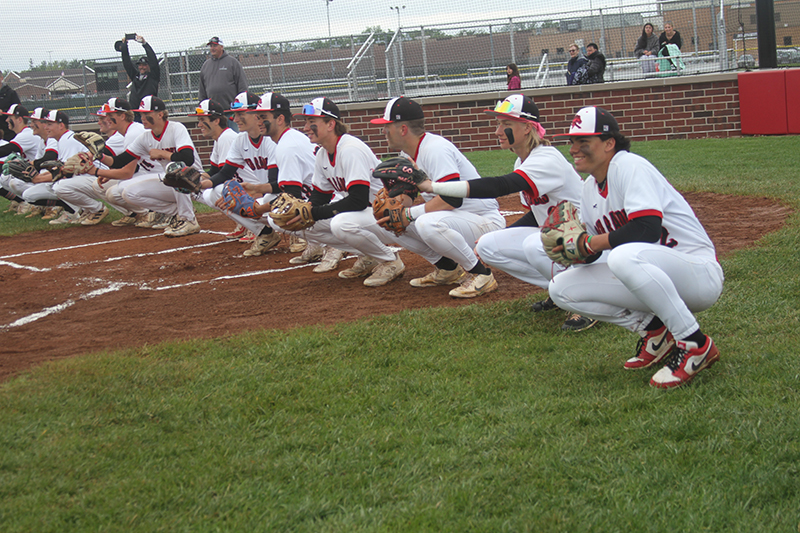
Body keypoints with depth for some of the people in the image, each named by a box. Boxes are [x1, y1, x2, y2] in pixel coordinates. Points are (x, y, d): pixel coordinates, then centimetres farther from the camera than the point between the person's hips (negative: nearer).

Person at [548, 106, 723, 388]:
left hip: (700, 273, -9)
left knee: (625, 255, -40)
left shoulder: (629, 166, -15)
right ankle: (653, 330, 4)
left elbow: (648, 230, -29)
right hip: (656, 278, 9)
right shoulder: (590, 188, 11)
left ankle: (696, 344, -24)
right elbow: (591, 249, 12)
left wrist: (590, 243, -20)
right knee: (561, 287, -1)